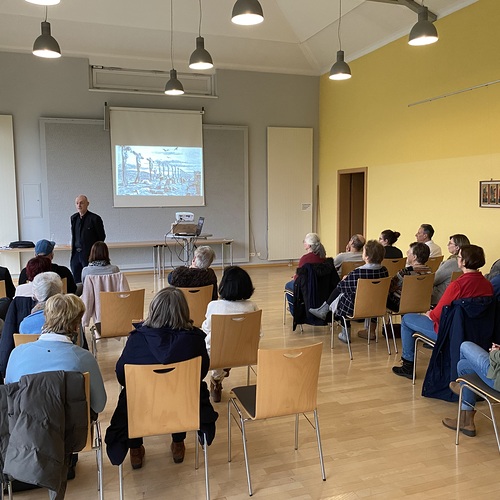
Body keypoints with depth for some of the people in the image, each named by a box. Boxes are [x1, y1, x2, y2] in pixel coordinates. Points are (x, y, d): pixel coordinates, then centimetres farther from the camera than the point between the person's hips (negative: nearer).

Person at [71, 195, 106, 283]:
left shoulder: (94, 218, -9)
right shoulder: (74, 218, 10)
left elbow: (102, 236, -4)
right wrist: (73, 249, 12)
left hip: (89, 255, -6)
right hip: (76, 254, 6)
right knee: (76, 281, 8)